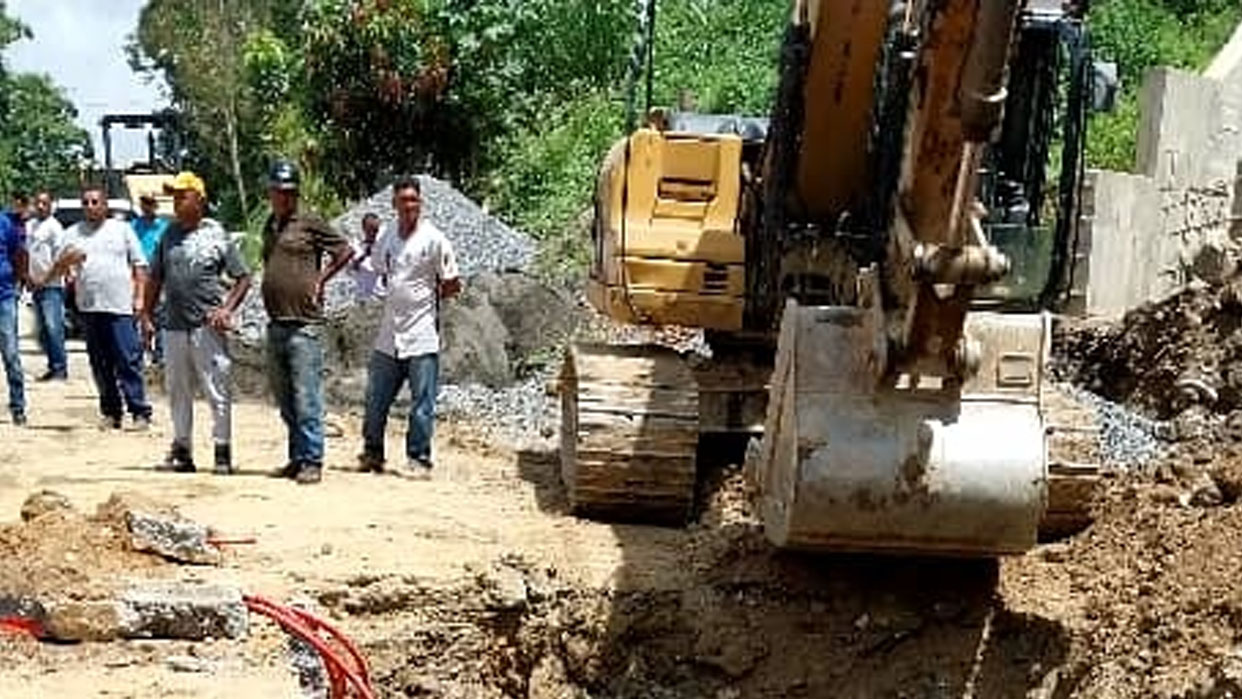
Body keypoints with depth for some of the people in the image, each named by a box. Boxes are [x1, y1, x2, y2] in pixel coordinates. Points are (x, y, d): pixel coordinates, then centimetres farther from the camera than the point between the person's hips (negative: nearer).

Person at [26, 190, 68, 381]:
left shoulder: (54, 227, -7)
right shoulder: (29, 226, 13)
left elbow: (60, 258, -11)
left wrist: (46, 279, -15)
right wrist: (29, 277, 8)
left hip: (52, 286, -7)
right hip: (36, 285, 8)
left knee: (53, 327, -11)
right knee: (42, 329, 9)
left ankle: (60, 367, -7)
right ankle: (53, 366, 14)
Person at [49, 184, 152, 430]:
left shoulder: (122, 229, 9)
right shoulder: (73, 233, 13)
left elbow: (139, 265, 8)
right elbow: (57, 270, 7)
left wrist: (139, 297, -2)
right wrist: (66, 260, -15)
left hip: (120, 307, -3)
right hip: (89, 308, 3)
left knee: (129, 361, -8)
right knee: (100, 364, 6)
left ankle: (140, 412, -7)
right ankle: (111, 412, 14)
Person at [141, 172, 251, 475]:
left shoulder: (217, 235, -2)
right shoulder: (169, 234, 11)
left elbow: (243, 278, 0)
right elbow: (155, 278, 17)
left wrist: (227, 309, -12)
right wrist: (147, 316, 12)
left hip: (208, 328, -5)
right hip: (174, 328, 5)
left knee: (218, 392, -3)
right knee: (177, 393, 11)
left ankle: (223, 453, 3)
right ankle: (182, 451, 21)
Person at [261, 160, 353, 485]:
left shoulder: (310, 223, -3)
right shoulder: (269, 227, 17)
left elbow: (345, 251, 1)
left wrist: (320, 279, -3)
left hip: (303, 324, -7)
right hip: (275, 324, 7)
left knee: (306, 400, -8)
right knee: (285, 401, 11)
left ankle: (312, 461, -4)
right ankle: (297, 458, 19)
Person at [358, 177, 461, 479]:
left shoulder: (434, 239, -7)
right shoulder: (386, 238, 9)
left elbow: (452, 285, -2)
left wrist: (426, 297, -7)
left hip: (421, 336, -5)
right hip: (388, 335, 5)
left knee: (422, 403, 0)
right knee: (375, 399, 11)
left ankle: (419, 460, 9)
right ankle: (372, 454, 25)